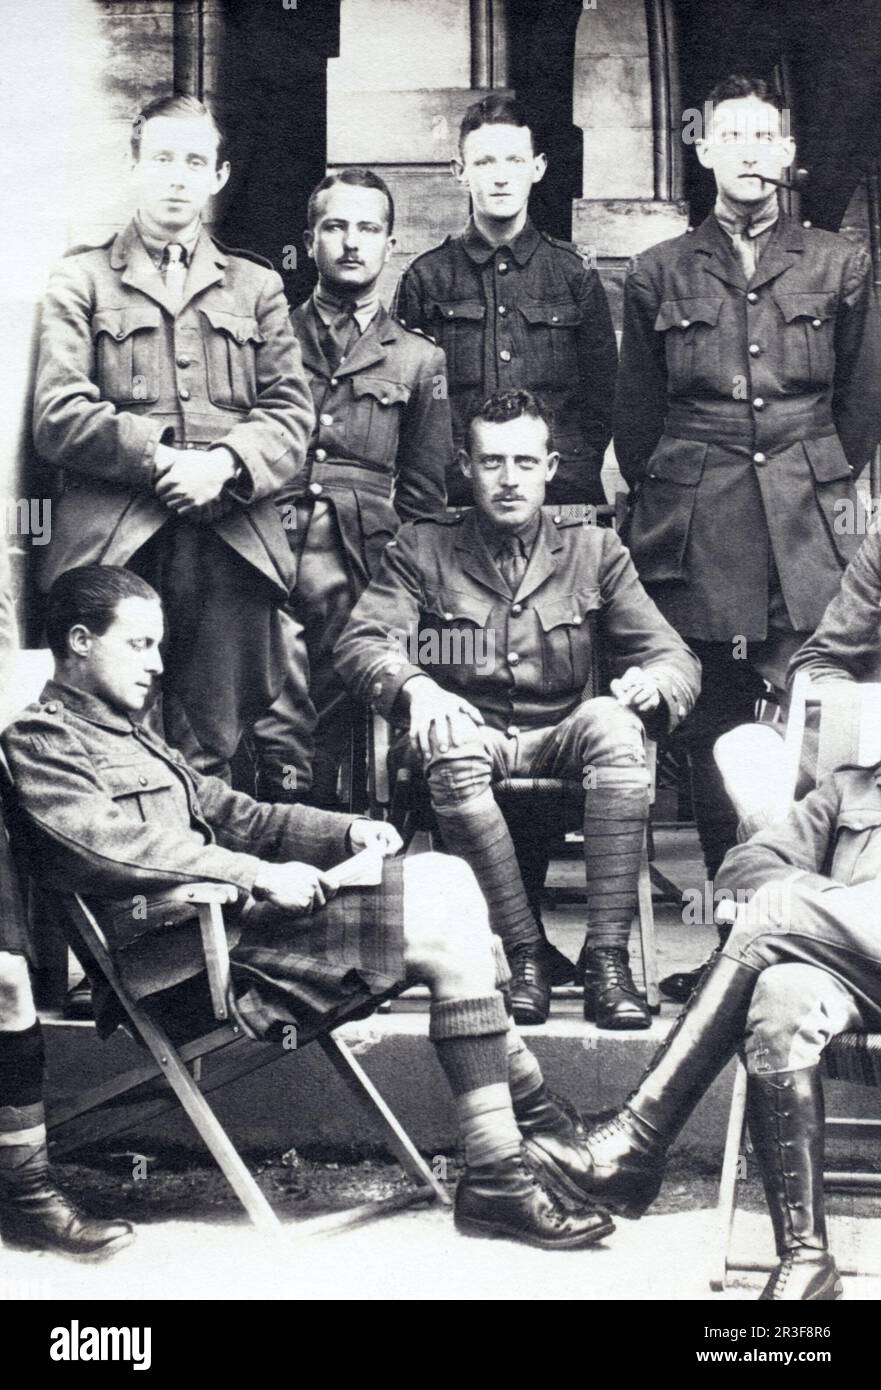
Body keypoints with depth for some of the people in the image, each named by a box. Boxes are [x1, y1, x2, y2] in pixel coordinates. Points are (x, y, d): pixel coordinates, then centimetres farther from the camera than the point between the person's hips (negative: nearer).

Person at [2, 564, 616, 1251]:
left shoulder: (132, 735, 29)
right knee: (446, 931, -17)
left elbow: (236, 815, 26)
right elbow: (107, 845, -20)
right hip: (179, 959, -9)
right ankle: (496, 1178, -15)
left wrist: (345, 832, 8)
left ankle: (528, 1100, 5)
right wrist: (259, 876, -22)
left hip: (231, 914, 9)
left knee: (446, 879, -2)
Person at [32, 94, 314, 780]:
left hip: (232, 543, 2)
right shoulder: (82, 279, 13)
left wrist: (225, 464, -11)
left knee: (213, 757, 1)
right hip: (112, 545, -1)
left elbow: (291, 411, 9)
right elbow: (59, 416, 1)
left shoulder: (257, 285, 20)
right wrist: (157, 459, -12)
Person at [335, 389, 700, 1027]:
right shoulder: (421, 550, 8)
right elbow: (361, 642, -5)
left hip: (562, 746, 1)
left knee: (612, 723, -33)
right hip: (472, 742, -1)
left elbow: (675, 657, 5)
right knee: (451, 742, -36)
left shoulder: (595, 551, 11)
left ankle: (608, 957, -32)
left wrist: (653, 682, -21)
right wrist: (414, 686, -29)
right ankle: (528, 952, -29)